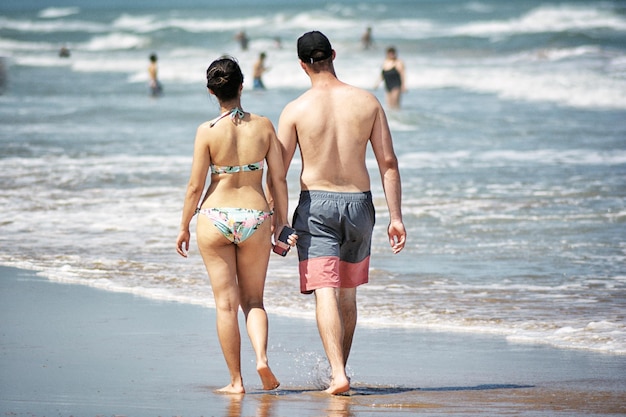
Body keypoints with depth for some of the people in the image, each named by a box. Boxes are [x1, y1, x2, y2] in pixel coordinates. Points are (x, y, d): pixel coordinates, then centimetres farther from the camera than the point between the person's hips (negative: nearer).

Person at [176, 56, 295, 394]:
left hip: (215, 219, -2)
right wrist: (282, 221, 11)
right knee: (253, 300, 14)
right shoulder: (264, 126, -2)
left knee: (226, 304, 6)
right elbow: (279, 179, 0)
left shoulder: (208, 131, -9)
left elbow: (195, 185, -6)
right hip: (256, 219, 2)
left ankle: (236, 380, 7)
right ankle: (262, 357, -11)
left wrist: (184, 227, 5)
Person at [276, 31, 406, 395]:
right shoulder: (367, 102, 0)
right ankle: (340, 369, 28)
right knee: (347, 295, 18)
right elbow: (389, 163, -1)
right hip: (359, 202, 3)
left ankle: (338, 374, -23)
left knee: (326, 293, -8)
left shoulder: (295, 110, -7)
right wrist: (396, 217, 2)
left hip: (316, 205, -3)